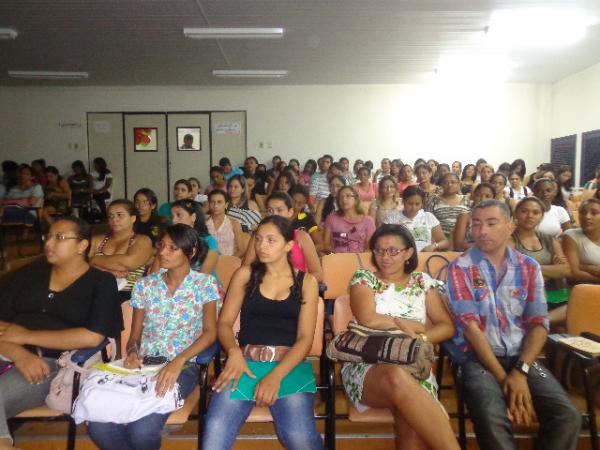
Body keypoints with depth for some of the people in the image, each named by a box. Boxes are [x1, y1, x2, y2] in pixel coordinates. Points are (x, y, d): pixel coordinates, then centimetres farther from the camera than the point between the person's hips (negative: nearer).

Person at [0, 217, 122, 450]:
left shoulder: (101, 282, 1)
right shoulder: (29, 273, 15)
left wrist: (26, 336, -9)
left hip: (56, 363, -4)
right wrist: (19, 354, -14)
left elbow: (92, 337, -11)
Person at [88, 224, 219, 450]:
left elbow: (210, 332, -7)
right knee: (98, 426, -21)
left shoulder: (205, 284, -1)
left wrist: (178, 361, -22)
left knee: (142, 431, -26)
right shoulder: (145, 285, 10)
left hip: (182, 367, -3)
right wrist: (132, 351, -11)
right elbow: (135, 333, 13)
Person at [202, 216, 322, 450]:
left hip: (288, 364, 0)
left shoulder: (306, 281, 8)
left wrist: (275, 376, -16)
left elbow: (305, 338, -1)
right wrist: (234, 353, -15)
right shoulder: (245, 274, 11)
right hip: (245, 360, 1)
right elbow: (224, 323, 8)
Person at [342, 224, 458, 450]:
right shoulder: (363, 278, 8)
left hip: (414, 366, 2)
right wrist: (418, 326, -2)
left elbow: (448, 327, 11)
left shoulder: (422, 282, 16)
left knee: (413, 426, -33)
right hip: (366, 366, -1)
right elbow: (368, 319, -11)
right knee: (397, 378, -38)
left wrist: (419, 338, -10)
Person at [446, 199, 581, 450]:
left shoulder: (529, 267, 9)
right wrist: (503, 378, -15)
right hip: (478, 358, -3)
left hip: (522, 357, 4)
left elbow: (539, 324, 2)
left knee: (568, 417, -18)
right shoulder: (460, 268, -2)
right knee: (492, 420, -30)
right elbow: (470, 326, -9)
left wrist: (520, 371, -12)